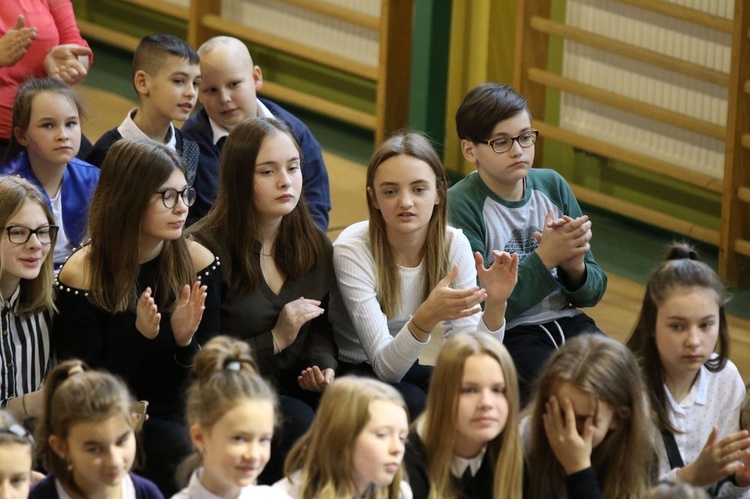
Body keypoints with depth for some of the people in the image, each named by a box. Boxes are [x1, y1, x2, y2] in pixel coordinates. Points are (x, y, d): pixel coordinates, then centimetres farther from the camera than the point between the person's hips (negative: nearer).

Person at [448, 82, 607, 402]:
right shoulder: (460, 207, -7)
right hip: (505, 335, -5)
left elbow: (593, 292, 10)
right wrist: (545, 258, -18)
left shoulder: (552, 186, 8)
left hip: (566, 320, 5)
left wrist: (575, 266, -12)